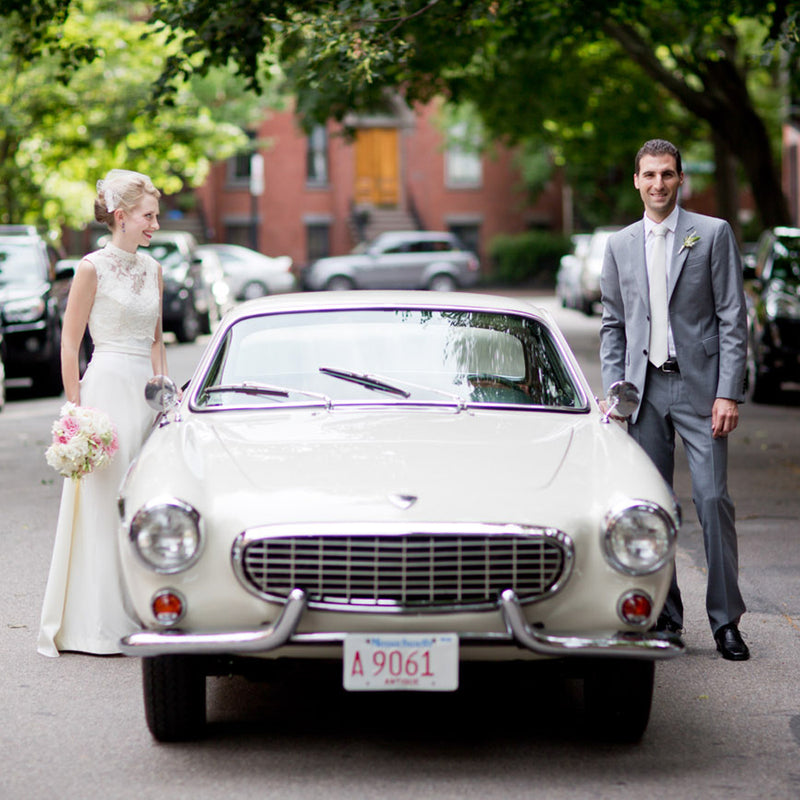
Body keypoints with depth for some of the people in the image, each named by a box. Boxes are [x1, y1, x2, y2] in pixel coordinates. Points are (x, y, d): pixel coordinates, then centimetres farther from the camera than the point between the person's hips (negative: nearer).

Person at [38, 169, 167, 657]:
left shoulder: (153, 269, 12)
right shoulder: (93, 268, -6)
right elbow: (70, 344, -6)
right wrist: (77, 410, -10)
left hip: (146, 391, 6)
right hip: (107, 386, -6)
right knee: (102, 503, -5)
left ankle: (138, 615, 13)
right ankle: (92, 626, 0)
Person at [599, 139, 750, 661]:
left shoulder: (713, 234, 1)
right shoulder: (620, 246, 12)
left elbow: (733, 318, -2)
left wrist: (728, 393, -9)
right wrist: (614, 388, 3)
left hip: (698, 385, -3)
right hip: (645, 388, 3)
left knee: (713, 499, -7)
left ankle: (726, 621, -1)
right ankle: (664, 615, 13)